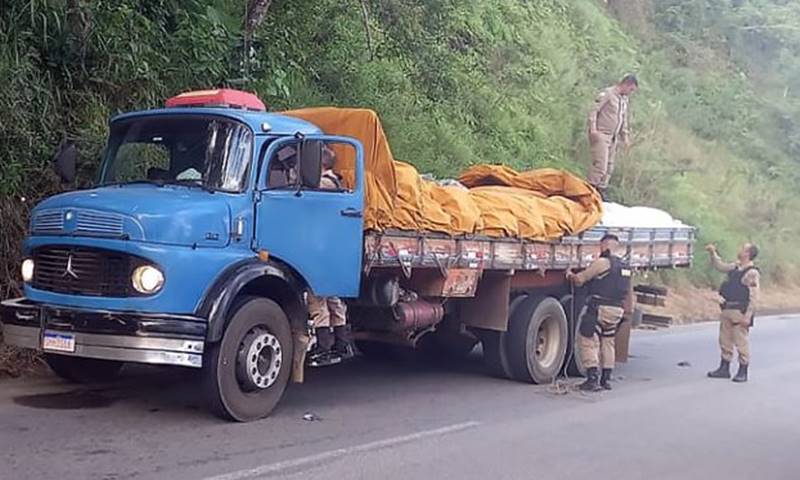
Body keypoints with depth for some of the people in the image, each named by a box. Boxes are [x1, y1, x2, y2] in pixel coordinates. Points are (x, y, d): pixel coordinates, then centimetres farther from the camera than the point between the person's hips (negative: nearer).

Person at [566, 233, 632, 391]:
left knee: (589, 342, -2)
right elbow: (627, 291, 24)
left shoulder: (602, 262, -10)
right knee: (607, 342, 18)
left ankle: (592, 380, -7)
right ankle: (606, 380, 20)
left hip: (600, 307, -8)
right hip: (617, 310, 8)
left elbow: (580, 280, -7)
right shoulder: (624, 266, 16)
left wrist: (570, 275, 12)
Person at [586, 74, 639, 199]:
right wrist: (593, 129, -20)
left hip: (613, 137, 8)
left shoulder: (624, 99, 14)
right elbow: (593, 110, -13)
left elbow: (624, 119, 24)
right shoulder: (607, 94, -9)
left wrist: (625, 135, 17)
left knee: (609, 168, 9)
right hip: (600, 136, -8)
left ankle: (601, 192, 16)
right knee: (600, 166, -16)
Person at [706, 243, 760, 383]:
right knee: (725, 341, 13)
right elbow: (720, 266, 30)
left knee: (741, 342, -1)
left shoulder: (752, 273, -14)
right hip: (727, 309, 9)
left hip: (739, 312, -9)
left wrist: (747, 316, -21)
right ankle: (724, 369, 22)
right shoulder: (735, 267, 12)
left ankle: (743, 372, 7)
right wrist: (713, 253, 19)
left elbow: (753, 297, -17)